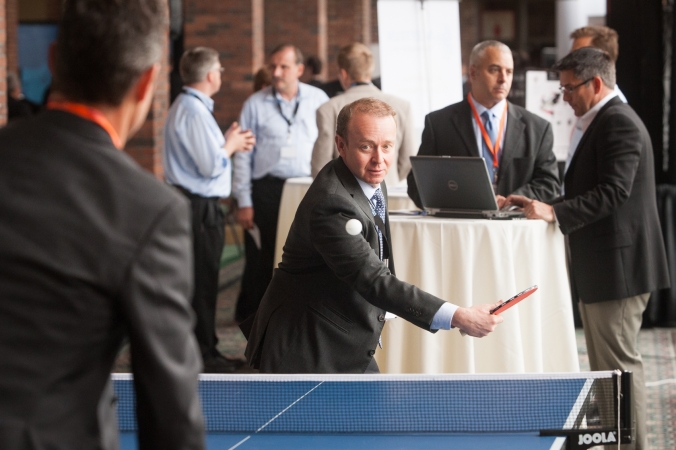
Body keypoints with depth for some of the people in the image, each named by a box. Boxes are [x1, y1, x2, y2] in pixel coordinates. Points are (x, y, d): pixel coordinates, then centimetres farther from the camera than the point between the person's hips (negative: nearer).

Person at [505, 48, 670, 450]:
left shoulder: (619, 123, -15)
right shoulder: (606, 121, 17)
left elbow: (612, 193, -24)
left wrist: (554, 212, -27)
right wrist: (542, 205, 9)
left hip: (618, 266, -11)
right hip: (604, 266, 11)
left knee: (620, 365, -7)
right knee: (608, 369, 15)